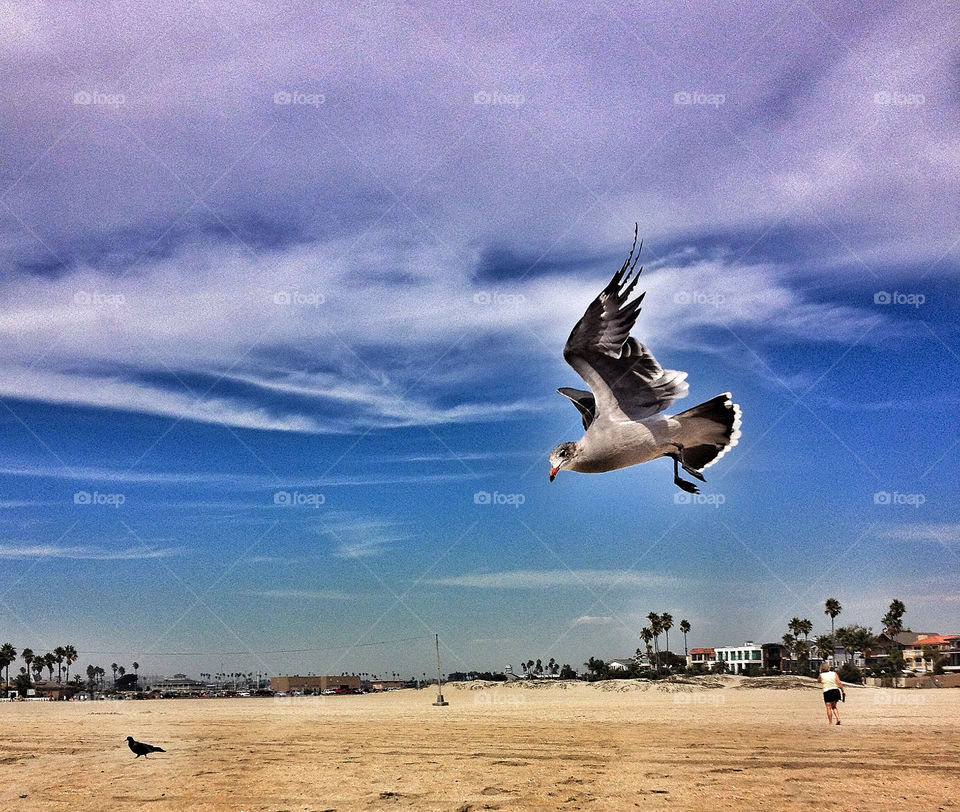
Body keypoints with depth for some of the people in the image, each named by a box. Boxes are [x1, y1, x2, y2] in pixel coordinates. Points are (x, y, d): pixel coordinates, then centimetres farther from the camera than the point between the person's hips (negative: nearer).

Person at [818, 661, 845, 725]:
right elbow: (839, 683, -4)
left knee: (829, 708, 3)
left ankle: (830, 722, 0)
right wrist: (843, 691, 1)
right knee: (834, 707, 19)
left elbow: (818, 681, 21)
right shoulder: (834, 673, 4)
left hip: (827, 692, -3)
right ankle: (838, 719, 4)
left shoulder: (821, 675, -1)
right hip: (835, 690, 3)